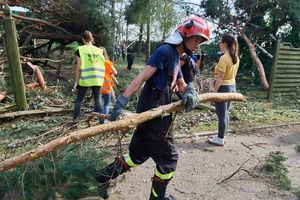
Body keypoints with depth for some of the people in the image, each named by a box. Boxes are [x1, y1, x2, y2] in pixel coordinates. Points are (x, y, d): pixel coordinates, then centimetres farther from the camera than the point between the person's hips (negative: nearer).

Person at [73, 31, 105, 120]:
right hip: (97, 80, 2)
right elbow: (102, 67, 8)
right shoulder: (99, 50, 7)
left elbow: (78, 68, -4)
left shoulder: (80, 50, -1)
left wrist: (76, 82, 1)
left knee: (78, 100, 14)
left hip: (85, 79, -2)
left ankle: (75, 120, 21)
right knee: (98, 101, 10)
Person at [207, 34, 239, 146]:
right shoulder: (236, 58, 7)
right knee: (225, 113, 16)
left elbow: (220, 77, -22)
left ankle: (220, 139, 10)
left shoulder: (224, 58, -20)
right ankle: (221, 135, 27)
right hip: (232, 86, 9)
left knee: (221, 114, 0)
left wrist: (214, 92, -18)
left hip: (223, 87, -9)